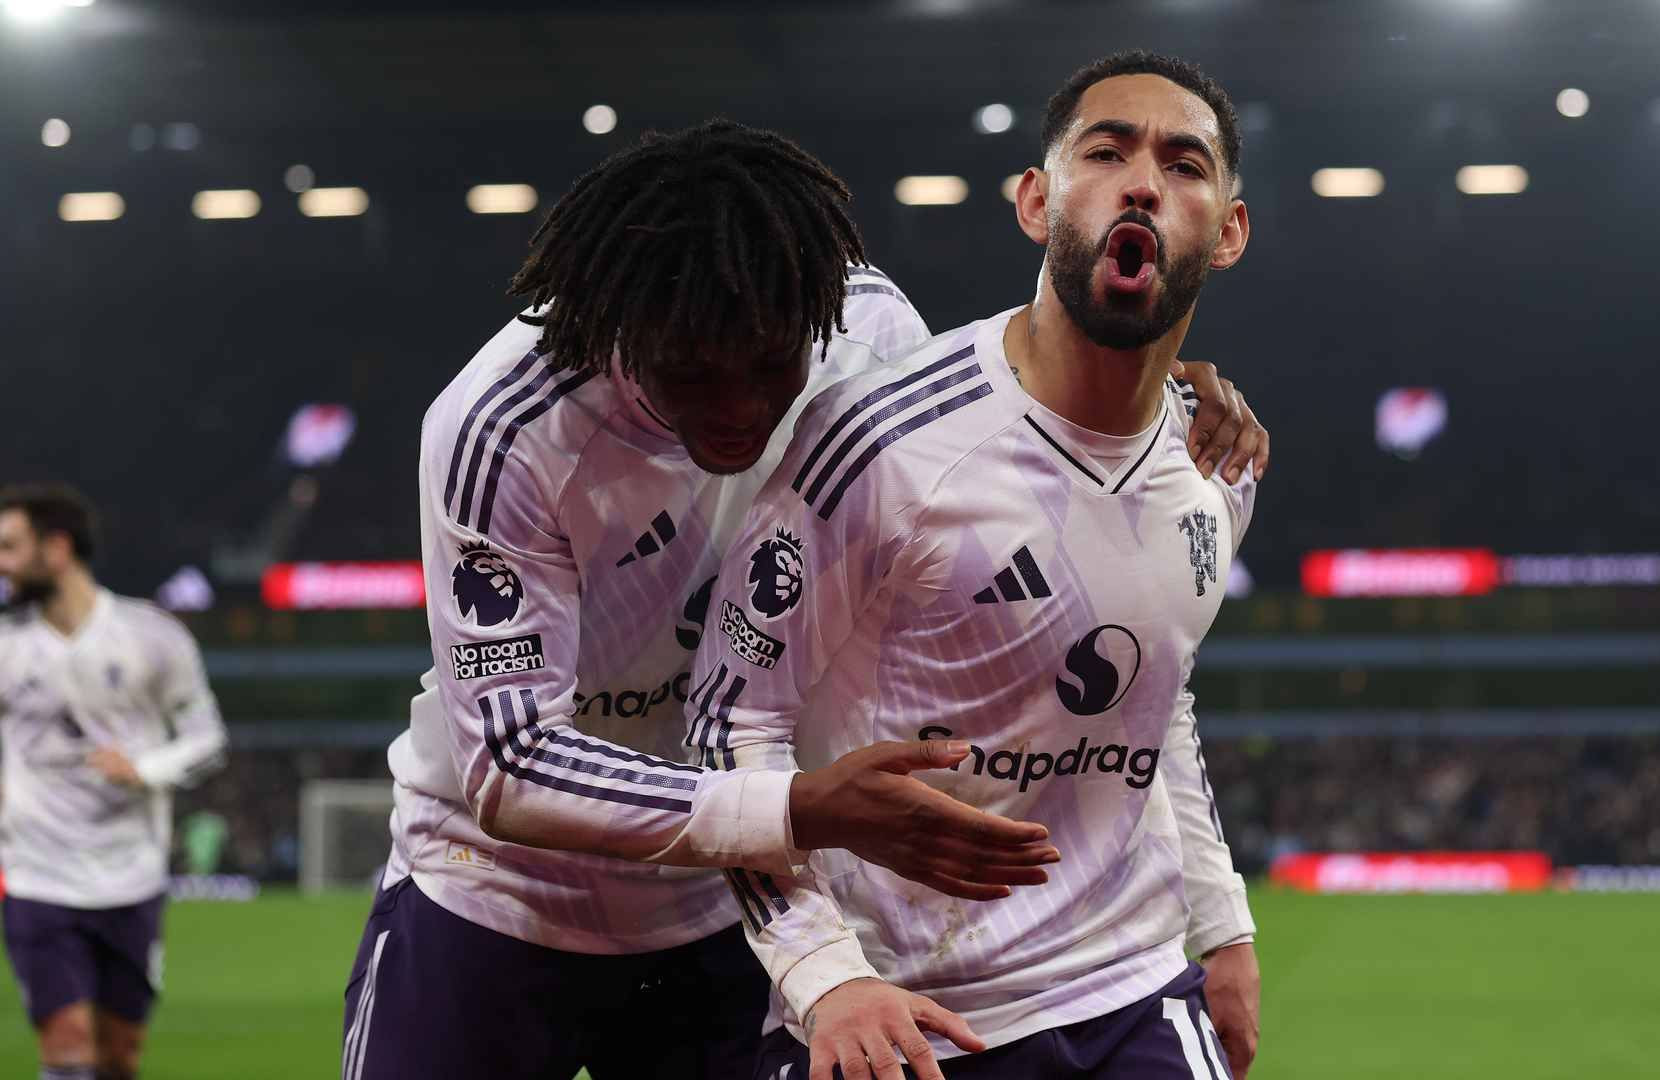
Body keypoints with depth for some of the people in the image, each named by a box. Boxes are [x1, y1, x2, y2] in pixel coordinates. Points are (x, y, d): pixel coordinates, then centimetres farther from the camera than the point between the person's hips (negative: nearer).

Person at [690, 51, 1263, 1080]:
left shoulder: (1218, 469, 5)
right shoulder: (885, 441, -15)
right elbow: (737, 712, -11)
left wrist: (1223, 924, 16)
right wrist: (824, 975, -20)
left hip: (1134, 997, 5)